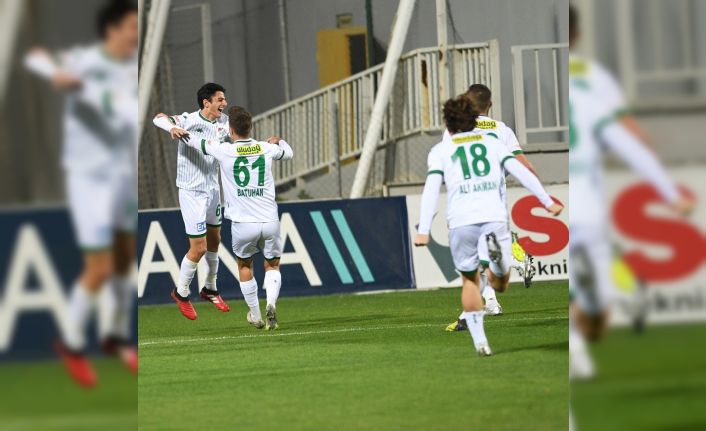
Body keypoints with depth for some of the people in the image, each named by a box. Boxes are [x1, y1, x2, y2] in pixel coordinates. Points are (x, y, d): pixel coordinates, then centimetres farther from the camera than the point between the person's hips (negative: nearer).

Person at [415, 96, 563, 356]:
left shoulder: (440, 151, 13)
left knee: (469, 279, 15)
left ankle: (479, 341, 2)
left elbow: (431, 189, 1)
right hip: (494, 216, 1)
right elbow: (521, 171, 9)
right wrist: (547, 201, 12)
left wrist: (423, 231, -4)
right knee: (500, 284, 7)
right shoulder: (491, 142, 18)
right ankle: (495, 246, -27)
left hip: (461, 221, -1)